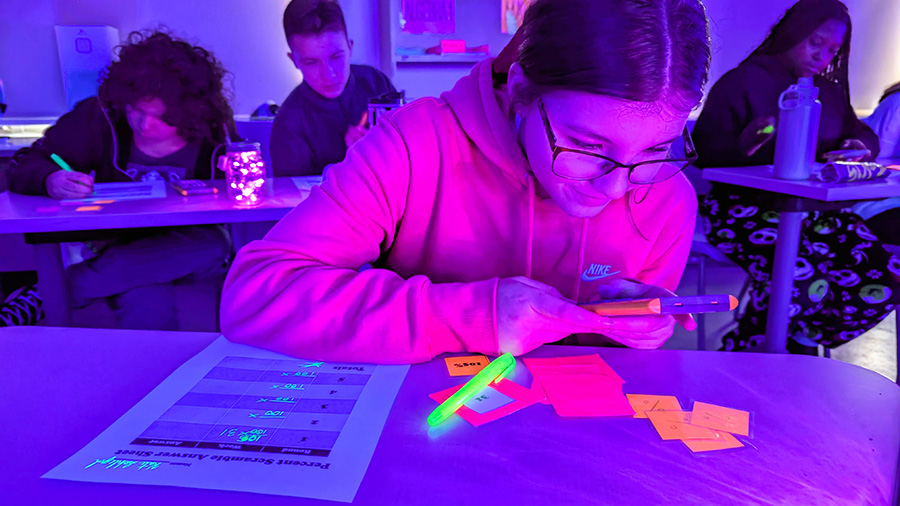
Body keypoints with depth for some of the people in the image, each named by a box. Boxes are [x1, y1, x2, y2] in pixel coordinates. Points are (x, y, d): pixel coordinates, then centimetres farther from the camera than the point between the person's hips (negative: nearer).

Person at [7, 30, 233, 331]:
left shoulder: (214, 130, -6)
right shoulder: (100, 117, -7)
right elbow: (23, 166, -3)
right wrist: (49, 181, -27)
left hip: (190, 248, 3)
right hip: (119, 245, -2)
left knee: (214, 247, -36)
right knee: (147, 311, -37)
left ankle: (68, 287, -24)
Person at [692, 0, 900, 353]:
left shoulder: (830, 92, 20)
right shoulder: (743, 81, 0)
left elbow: (861, 132, 30)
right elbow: (704, 151, -6)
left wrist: (859, 146, 4)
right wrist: (742, 146, -27)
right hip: (745, 205, -6)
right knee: (805, 281, -32)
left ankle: (801, 340, 12)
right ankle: (742, 356, -3)